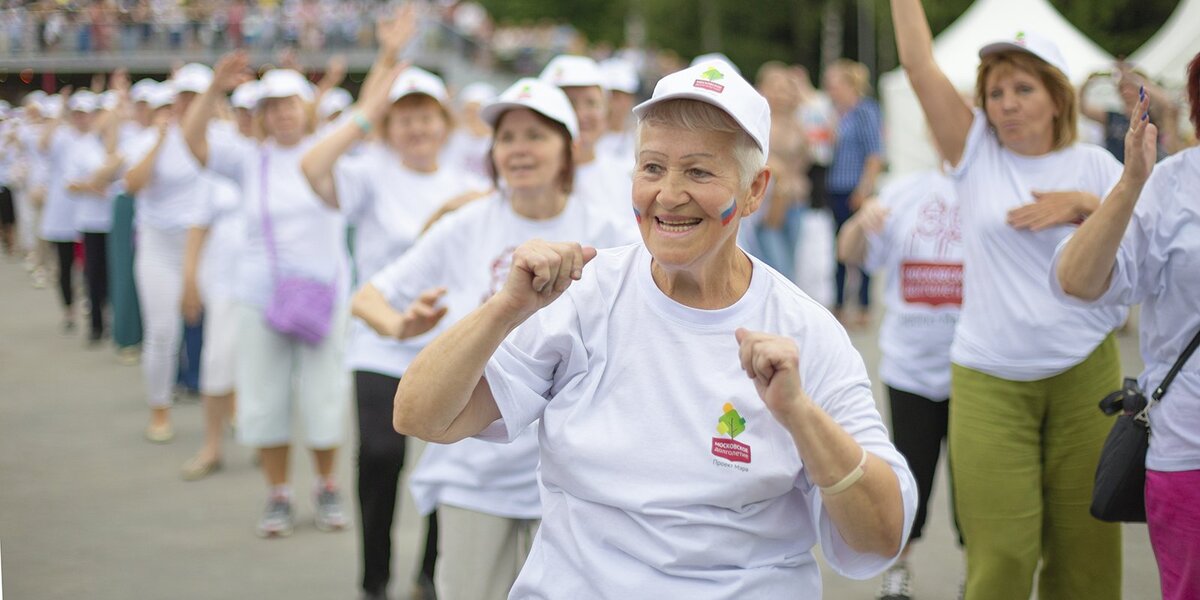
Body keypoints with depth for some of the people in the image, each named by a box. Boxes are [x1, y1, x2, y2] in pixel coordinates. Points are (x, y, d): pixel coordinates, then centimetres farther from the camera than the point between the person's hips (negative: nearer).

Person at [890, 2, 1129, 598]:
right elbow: (917, 61, -2)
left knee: (1084, 547, 6)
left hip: (1084, 374, 1)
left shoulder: (1093, 166, 6)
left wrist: (1086, 206, -11)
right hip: (988, 380, -1)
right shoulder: (976, 152, 5)